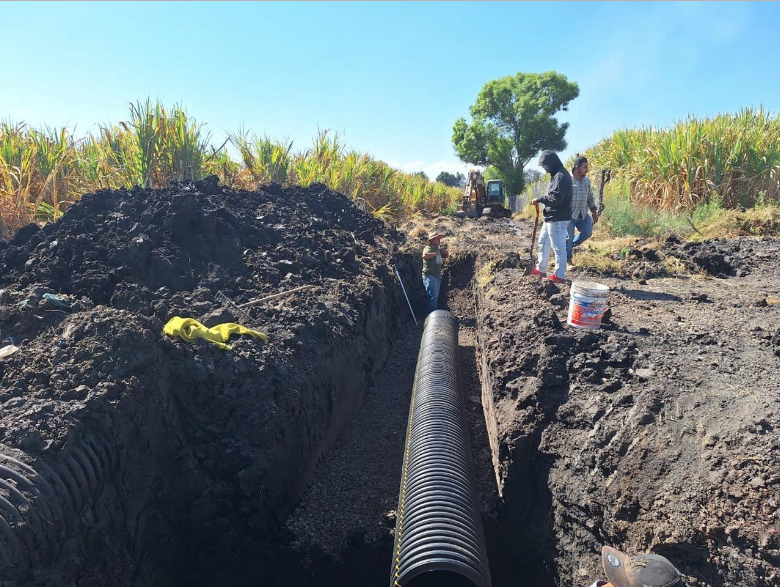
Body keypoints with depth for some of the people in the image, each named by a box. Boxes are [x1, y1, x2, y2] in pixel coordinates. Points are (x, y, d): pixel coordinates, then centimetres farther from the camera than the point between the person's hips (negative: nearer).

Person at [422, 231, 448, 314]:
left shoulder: (438, 248, 18)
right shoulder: (428, 248, -8)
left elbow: (445, 256, 23)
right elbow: (425, 255, -27)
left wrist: (444, 251, 4)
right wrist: (436, 253, -23)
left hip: (437, 276, 9)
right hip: (430, 276, -9)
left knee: (435, 297, 12)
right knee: (433, 296, -13)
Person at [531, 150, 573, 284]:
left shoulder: (561, 176, -18)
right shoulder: (556, 175, 15)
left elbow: (556, 198, -24)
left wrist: (539, 199, -14)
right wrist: (542, 200, 6)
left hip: (558, 219, -11)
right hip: (551, 217, 11)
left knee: (558, 247, -6)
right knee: (543, 242, 19)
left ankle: (559, 276, 0)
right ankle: (541, 269, 30)